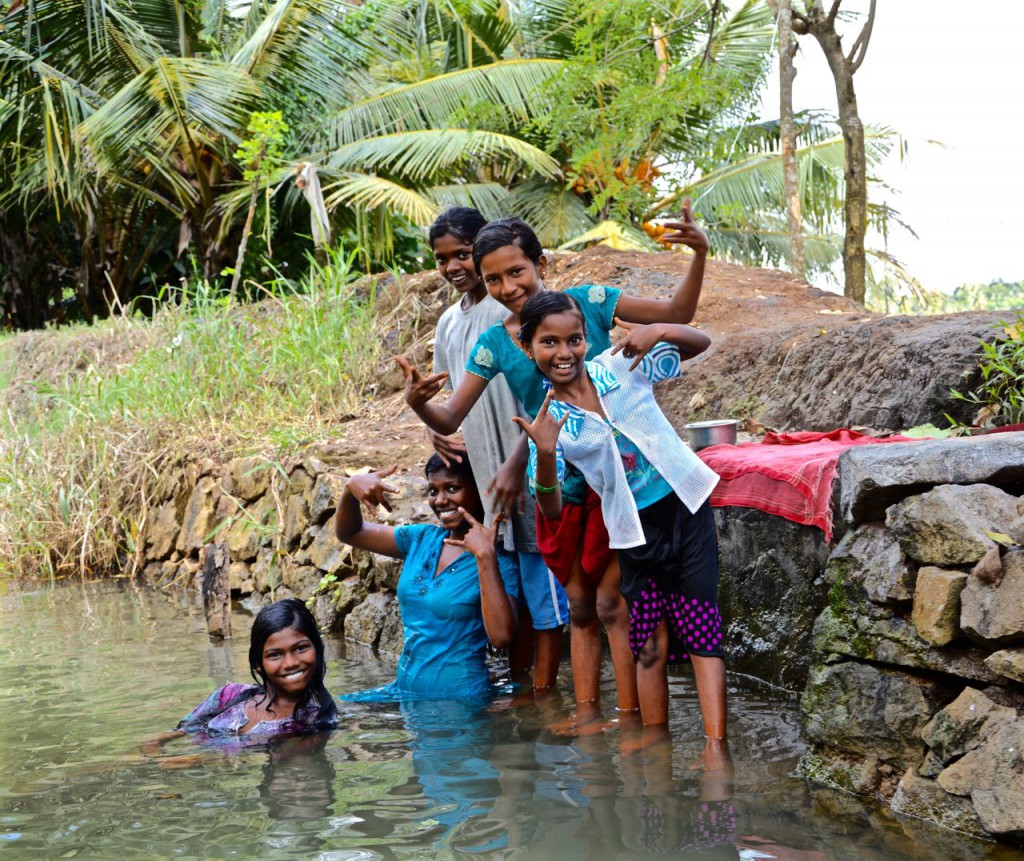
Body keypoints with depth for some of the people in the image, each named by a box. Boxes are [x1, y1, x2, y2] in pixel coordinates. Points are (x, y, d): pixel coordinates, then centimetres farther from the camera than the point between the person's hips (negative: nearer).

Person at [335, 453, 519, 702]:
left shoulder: (499, 560, -11)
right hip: (405, 690, 7)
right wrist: (350, 489, -8)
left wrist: (485, 556, -27)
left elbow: (502, 636, -26)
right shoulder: (423, 539, 7)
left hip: (458, 700, -6)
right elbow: (349, 532, 13)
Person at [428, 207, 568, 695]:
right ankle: (516, 686, 22)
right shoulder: (449, 322, 15)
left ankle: (542, 692, 2)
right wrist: (435, 429, 3)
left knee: (542, 589, -3)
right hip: (480, 475, 8)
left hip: (525, 474, -8)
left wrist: (516, 464, -21)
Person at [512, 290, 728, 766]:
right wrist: (545, 455, -30)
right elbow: (552, 510, -10)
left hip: (684, 505, -1)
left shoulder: (620, 366, -5)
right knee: (650, 644, 6)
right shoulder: (548, 419, -6)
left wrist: (661, 331, -20)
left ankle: (716, 749, -13)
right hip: (634, 529, 1)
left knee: (701, 629, -7)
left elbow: (700, 343, 2)